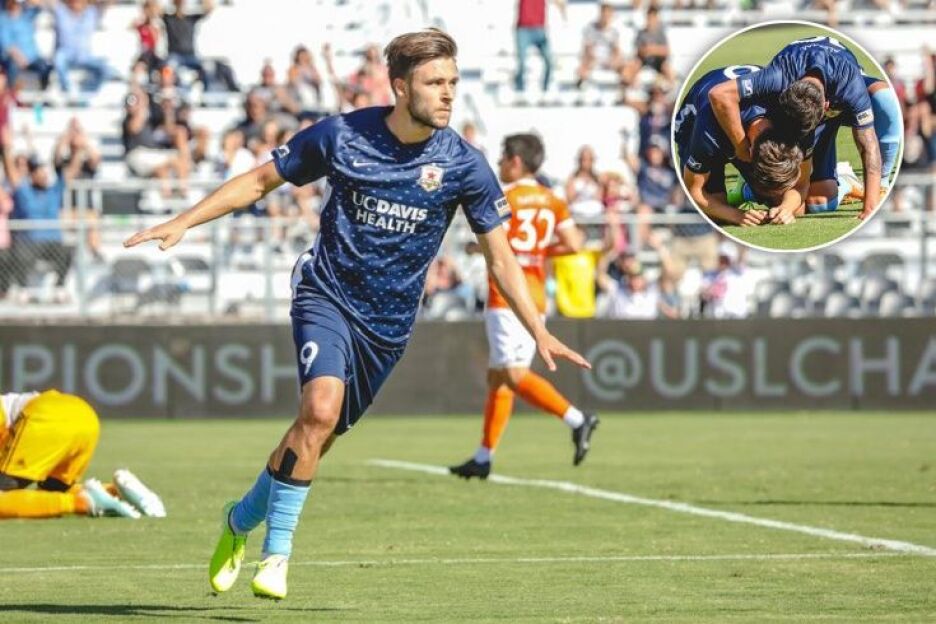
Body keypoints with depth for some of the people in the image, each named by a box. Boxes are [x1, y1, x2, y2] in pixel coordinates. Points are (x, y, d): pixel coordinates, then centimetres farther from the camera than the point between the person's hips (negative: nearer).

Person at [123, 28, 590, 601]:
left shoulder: (464, 165, -8)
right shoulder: (341, 136, -9)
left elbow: (500, 257, 0)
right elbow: (260, 180, 4)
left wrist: (540, 332, -6)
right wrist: (182, 223, -1)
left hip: (388, 324, 3)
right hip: (327, 295, -2)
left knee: (318, 437, 7)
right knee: (320, 409, -25)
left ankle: (242, 520, 34)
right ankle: (277, 550, -11)